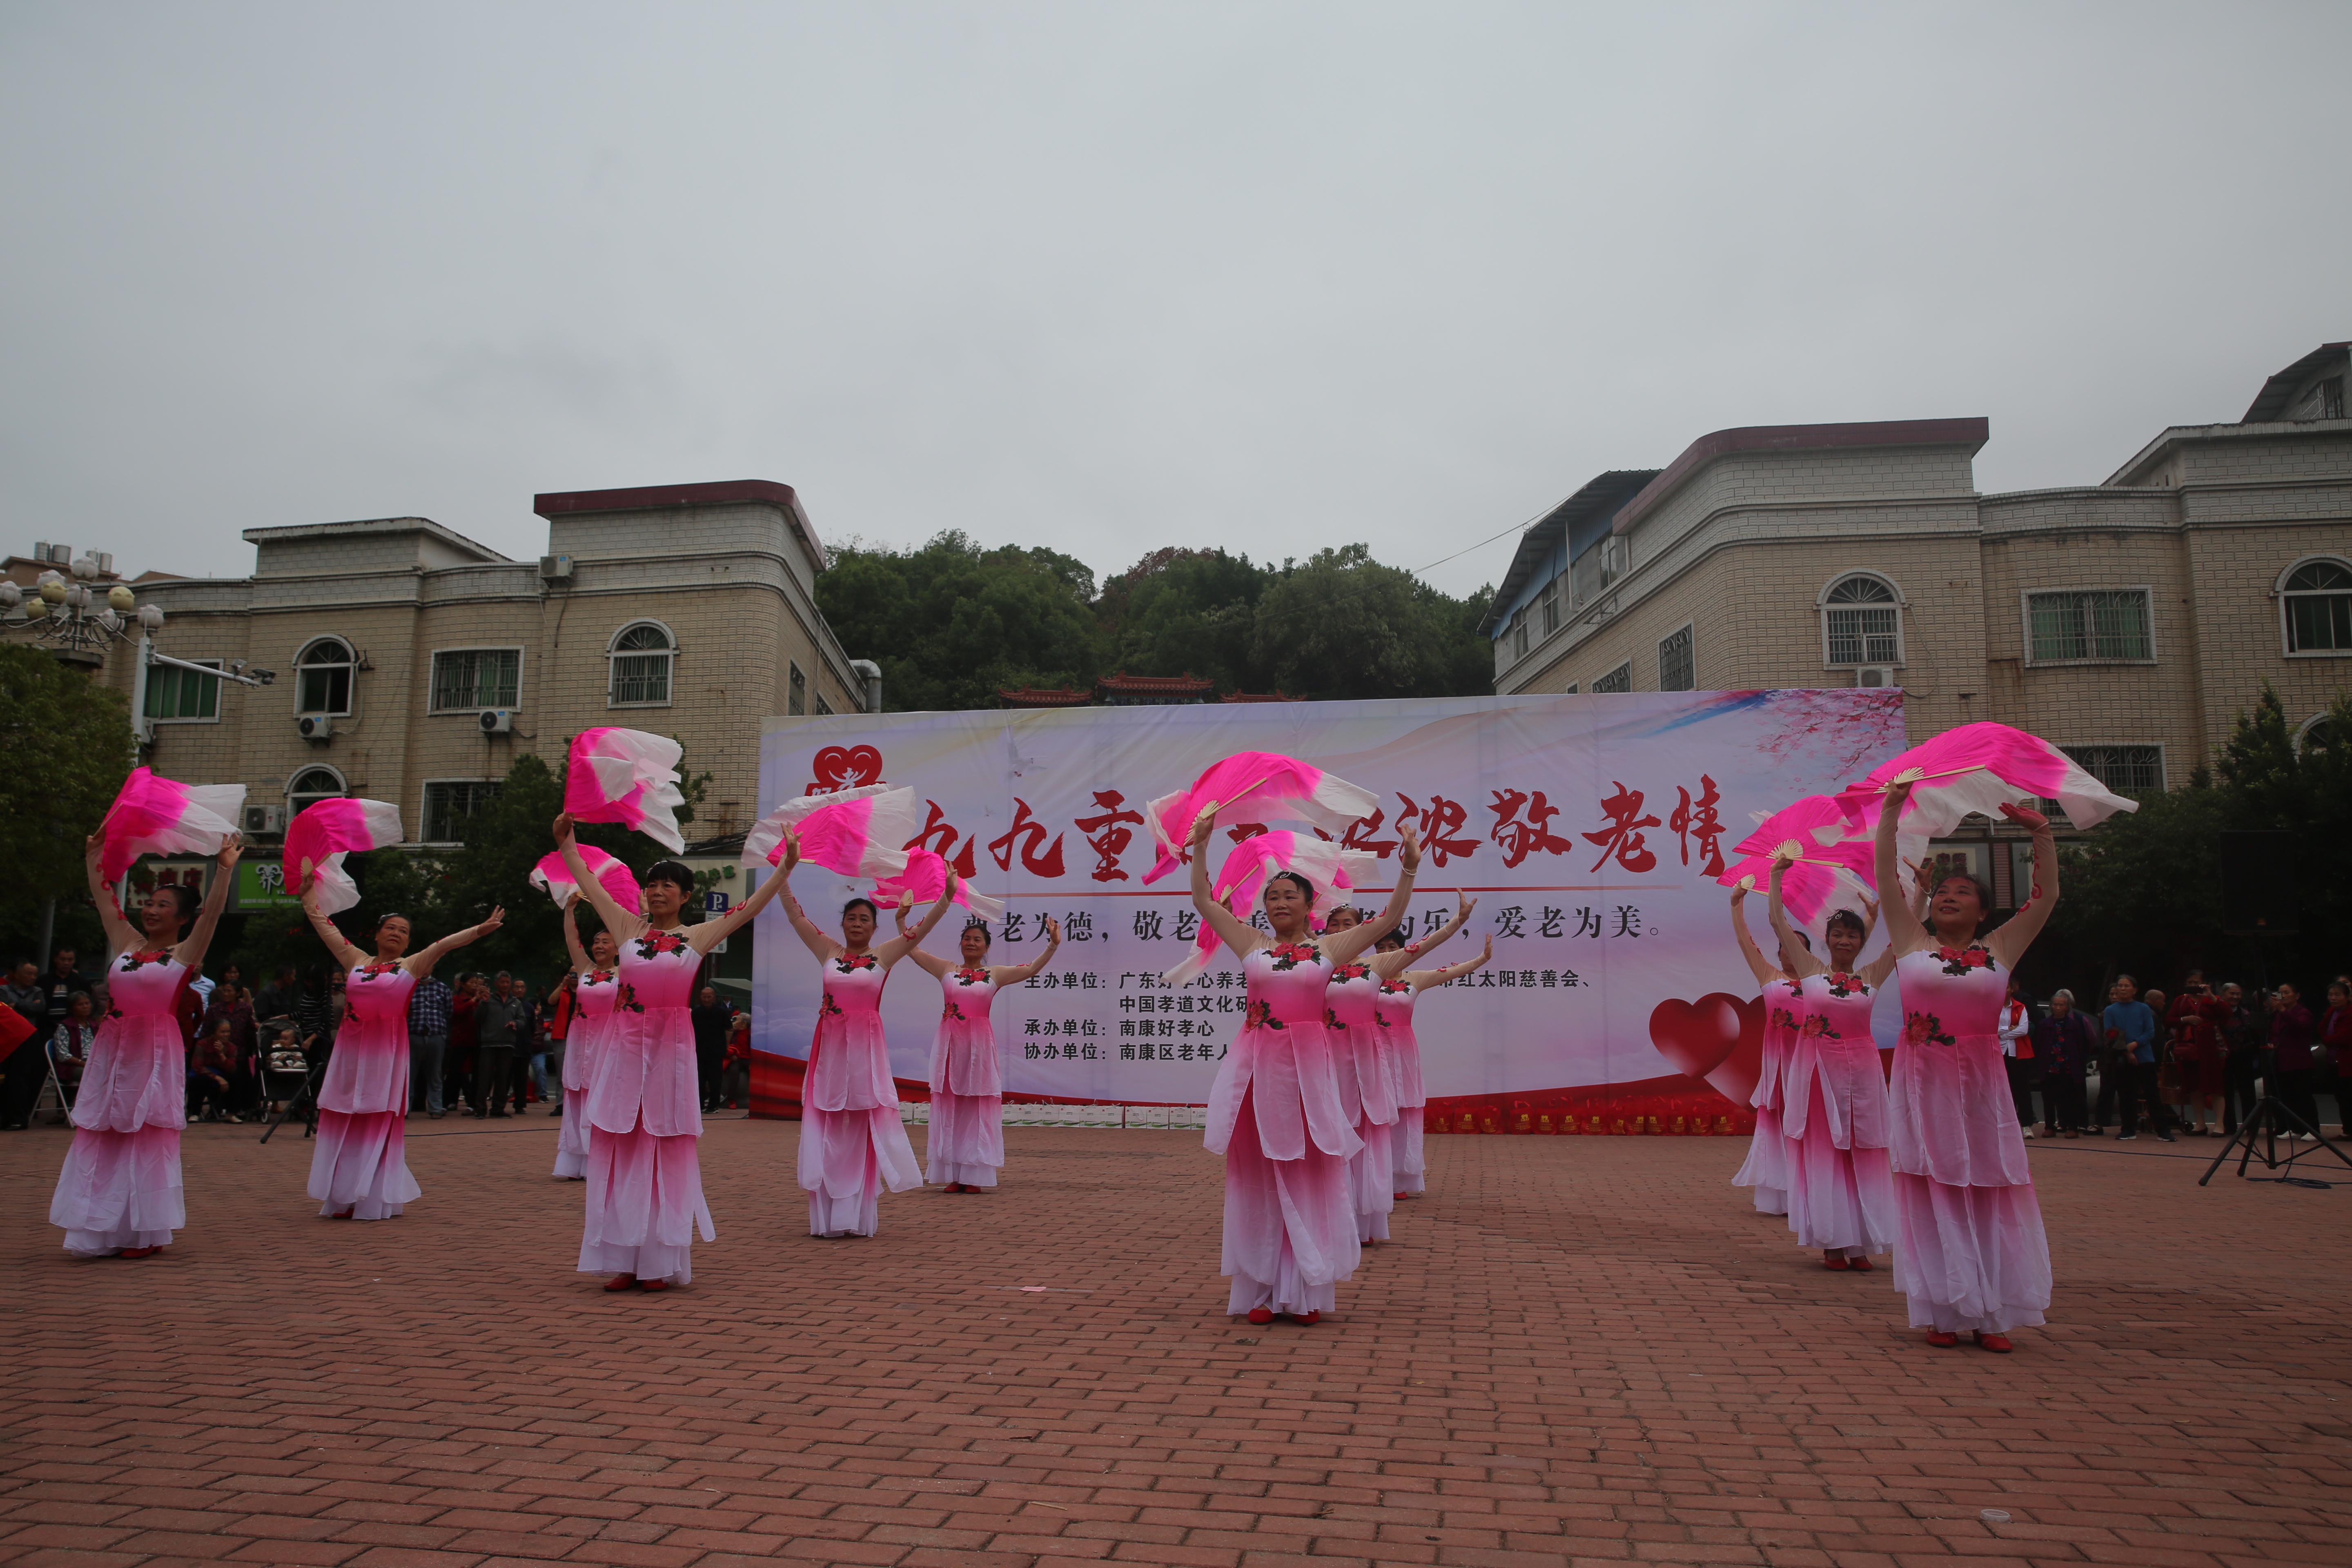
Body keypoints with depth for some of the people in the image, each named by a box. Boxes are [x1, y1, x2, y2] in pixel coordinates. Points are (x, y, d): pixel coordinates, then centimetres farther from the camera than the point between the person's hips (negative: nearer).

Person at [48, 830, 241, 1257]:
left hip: (156, 1051, -5)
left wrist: (224, 869, -22)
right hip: (112, 1048, 6)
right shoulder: (127, 944, 13)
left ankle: (143, 1233, 5)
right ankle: (102, 1231, 15)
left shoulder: (185, 953, -2)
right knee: (100, 1137, 6)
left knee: (147, 1138, -1)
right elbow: (103, 896, 20)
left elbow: (213, 910, -15)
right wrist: (95, 854, 22)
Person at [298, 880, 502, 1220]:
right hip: (350, 1049, 3)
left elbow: (444, 945, -8)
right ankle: (343, 1198, 13)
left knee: (379, 1125, -2)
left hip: (387, 1051, -3)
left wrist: (478, 931, -20)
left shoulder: (411, 966, 5)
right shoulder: (356, 961, 13)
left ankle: (376, 1199, 1)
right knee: (343, 1124, 5)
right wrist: (309, 895, 24)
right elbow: (324, 926, 20)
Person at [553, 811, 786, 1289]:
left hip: (671, 1048, -2)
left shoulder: (697, 936, 5)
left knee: (666, 1153, 1)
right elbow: (588, 883, 17)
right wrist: (566, 843, 19)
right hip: (625, 1046, 2)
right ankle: (626, 1261, 9)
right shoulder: (628, 928, 10)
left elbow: (750, 906, 4)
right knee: (621, 1151, 3)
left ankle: (661, 1262, 5)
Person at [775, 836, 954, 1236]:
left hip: (866, 1046, -2)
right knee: (828, 1127, 3)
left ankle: (858, 1215, 6)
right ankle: (828, 1216, 9)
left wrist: (947, 895, -17)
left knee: (863, 1128, 0)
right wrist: (788, 866, -5)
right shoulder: (827, 951, 7)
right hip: (830, 1045, 2)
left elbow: (924, 926, -4)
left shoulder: (885, 955, 3)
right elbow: (794, 912, 4)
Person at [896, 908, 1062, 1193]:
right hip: (949, 1043, 1)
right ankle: (953, 1176, 9)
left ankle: (974, 1176, 5)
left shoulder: (995, 974, 6)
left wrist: (1052, 946, -10)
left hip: (980, 1044, -1)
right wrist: (902, 918, 1)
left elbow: (1032, 969, 1)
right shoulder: (946, 970, 9)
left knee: (978, 1111, -1)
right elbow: (912, 949, 8)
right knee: (948, 1109, 2)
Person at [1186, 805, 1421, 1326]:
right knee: (1258, 1173, 4)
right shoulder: (1251, 943, 9)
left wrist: (1407, 872, -10)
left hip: (1309, 1064, -1)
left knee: (1309, 1172, 3)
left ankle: (1307, 1291, 12)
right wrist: (1200, 847, -1)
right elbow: (1203, 901, 7)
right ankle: (1262, 1290, 12)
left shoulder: (1330, 946, 6)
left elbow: (1388, 920, 1)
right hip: (1257, 1063, 1)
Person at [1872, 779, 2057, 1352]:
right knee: (1933, 1194, 1)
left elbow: (2046, 896, 6)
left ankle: (1991, 1315, 10)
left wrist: (2042, 833, 0)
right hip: (1923, 1083, -1)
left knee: (1988, 1193, 2)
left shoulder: (1999, 949, 9)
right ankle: (1943, 1312, 7)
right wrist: (1891, 811, 0)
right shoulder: (1912, 942, 6)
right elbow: (1885, 876, 3)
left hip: (1982, 1084, 1)